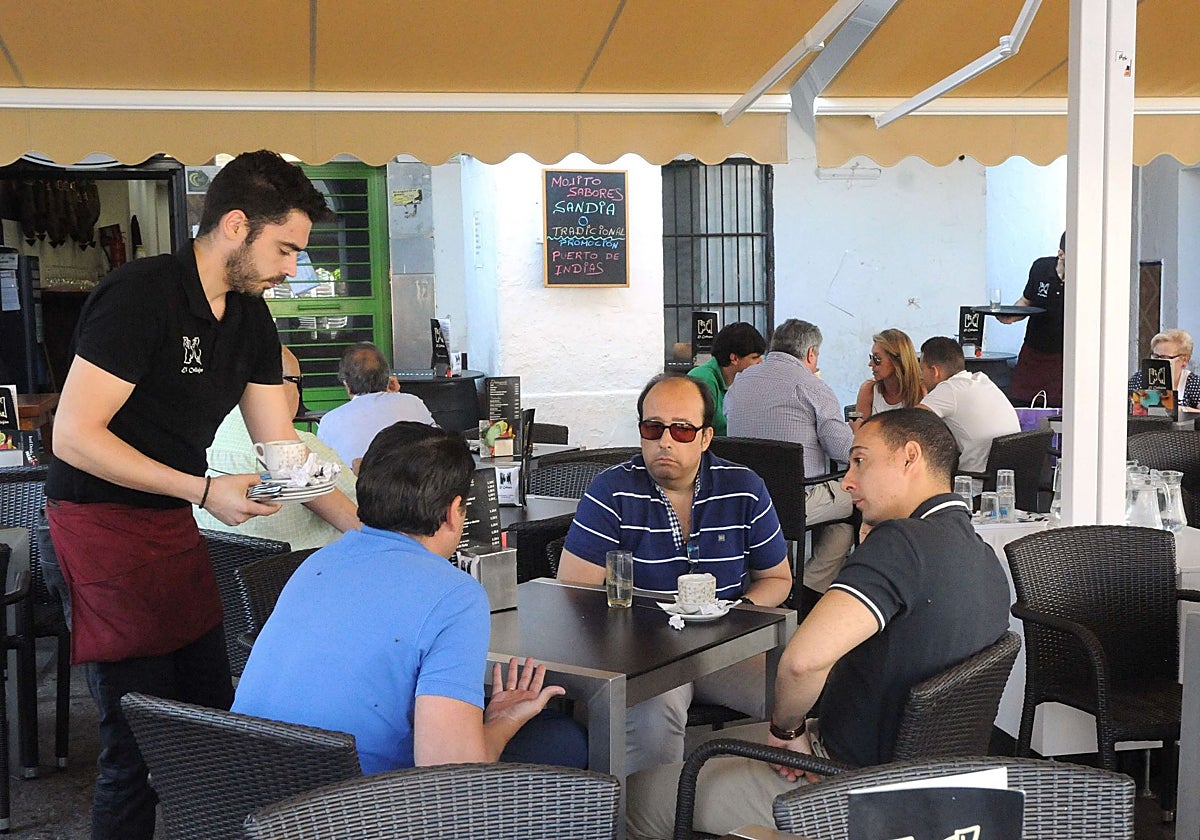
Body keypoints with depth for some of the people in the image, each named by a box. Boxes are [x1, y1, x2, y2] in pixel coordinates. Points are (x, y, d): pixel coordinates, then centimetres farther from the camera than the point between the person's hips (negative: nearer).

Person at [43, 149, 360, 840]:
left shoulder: (252, 318, 7)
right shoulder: (141, 296, -18)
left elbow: (281, 446, 9)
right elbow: (74, 436, -21)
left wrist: (364, 526, 2)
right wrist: (205, 490, -24)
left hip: (174, 524, 8)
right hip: (103, 523, -8)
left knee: (214, 712, 11)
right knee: (142, 741, -5)